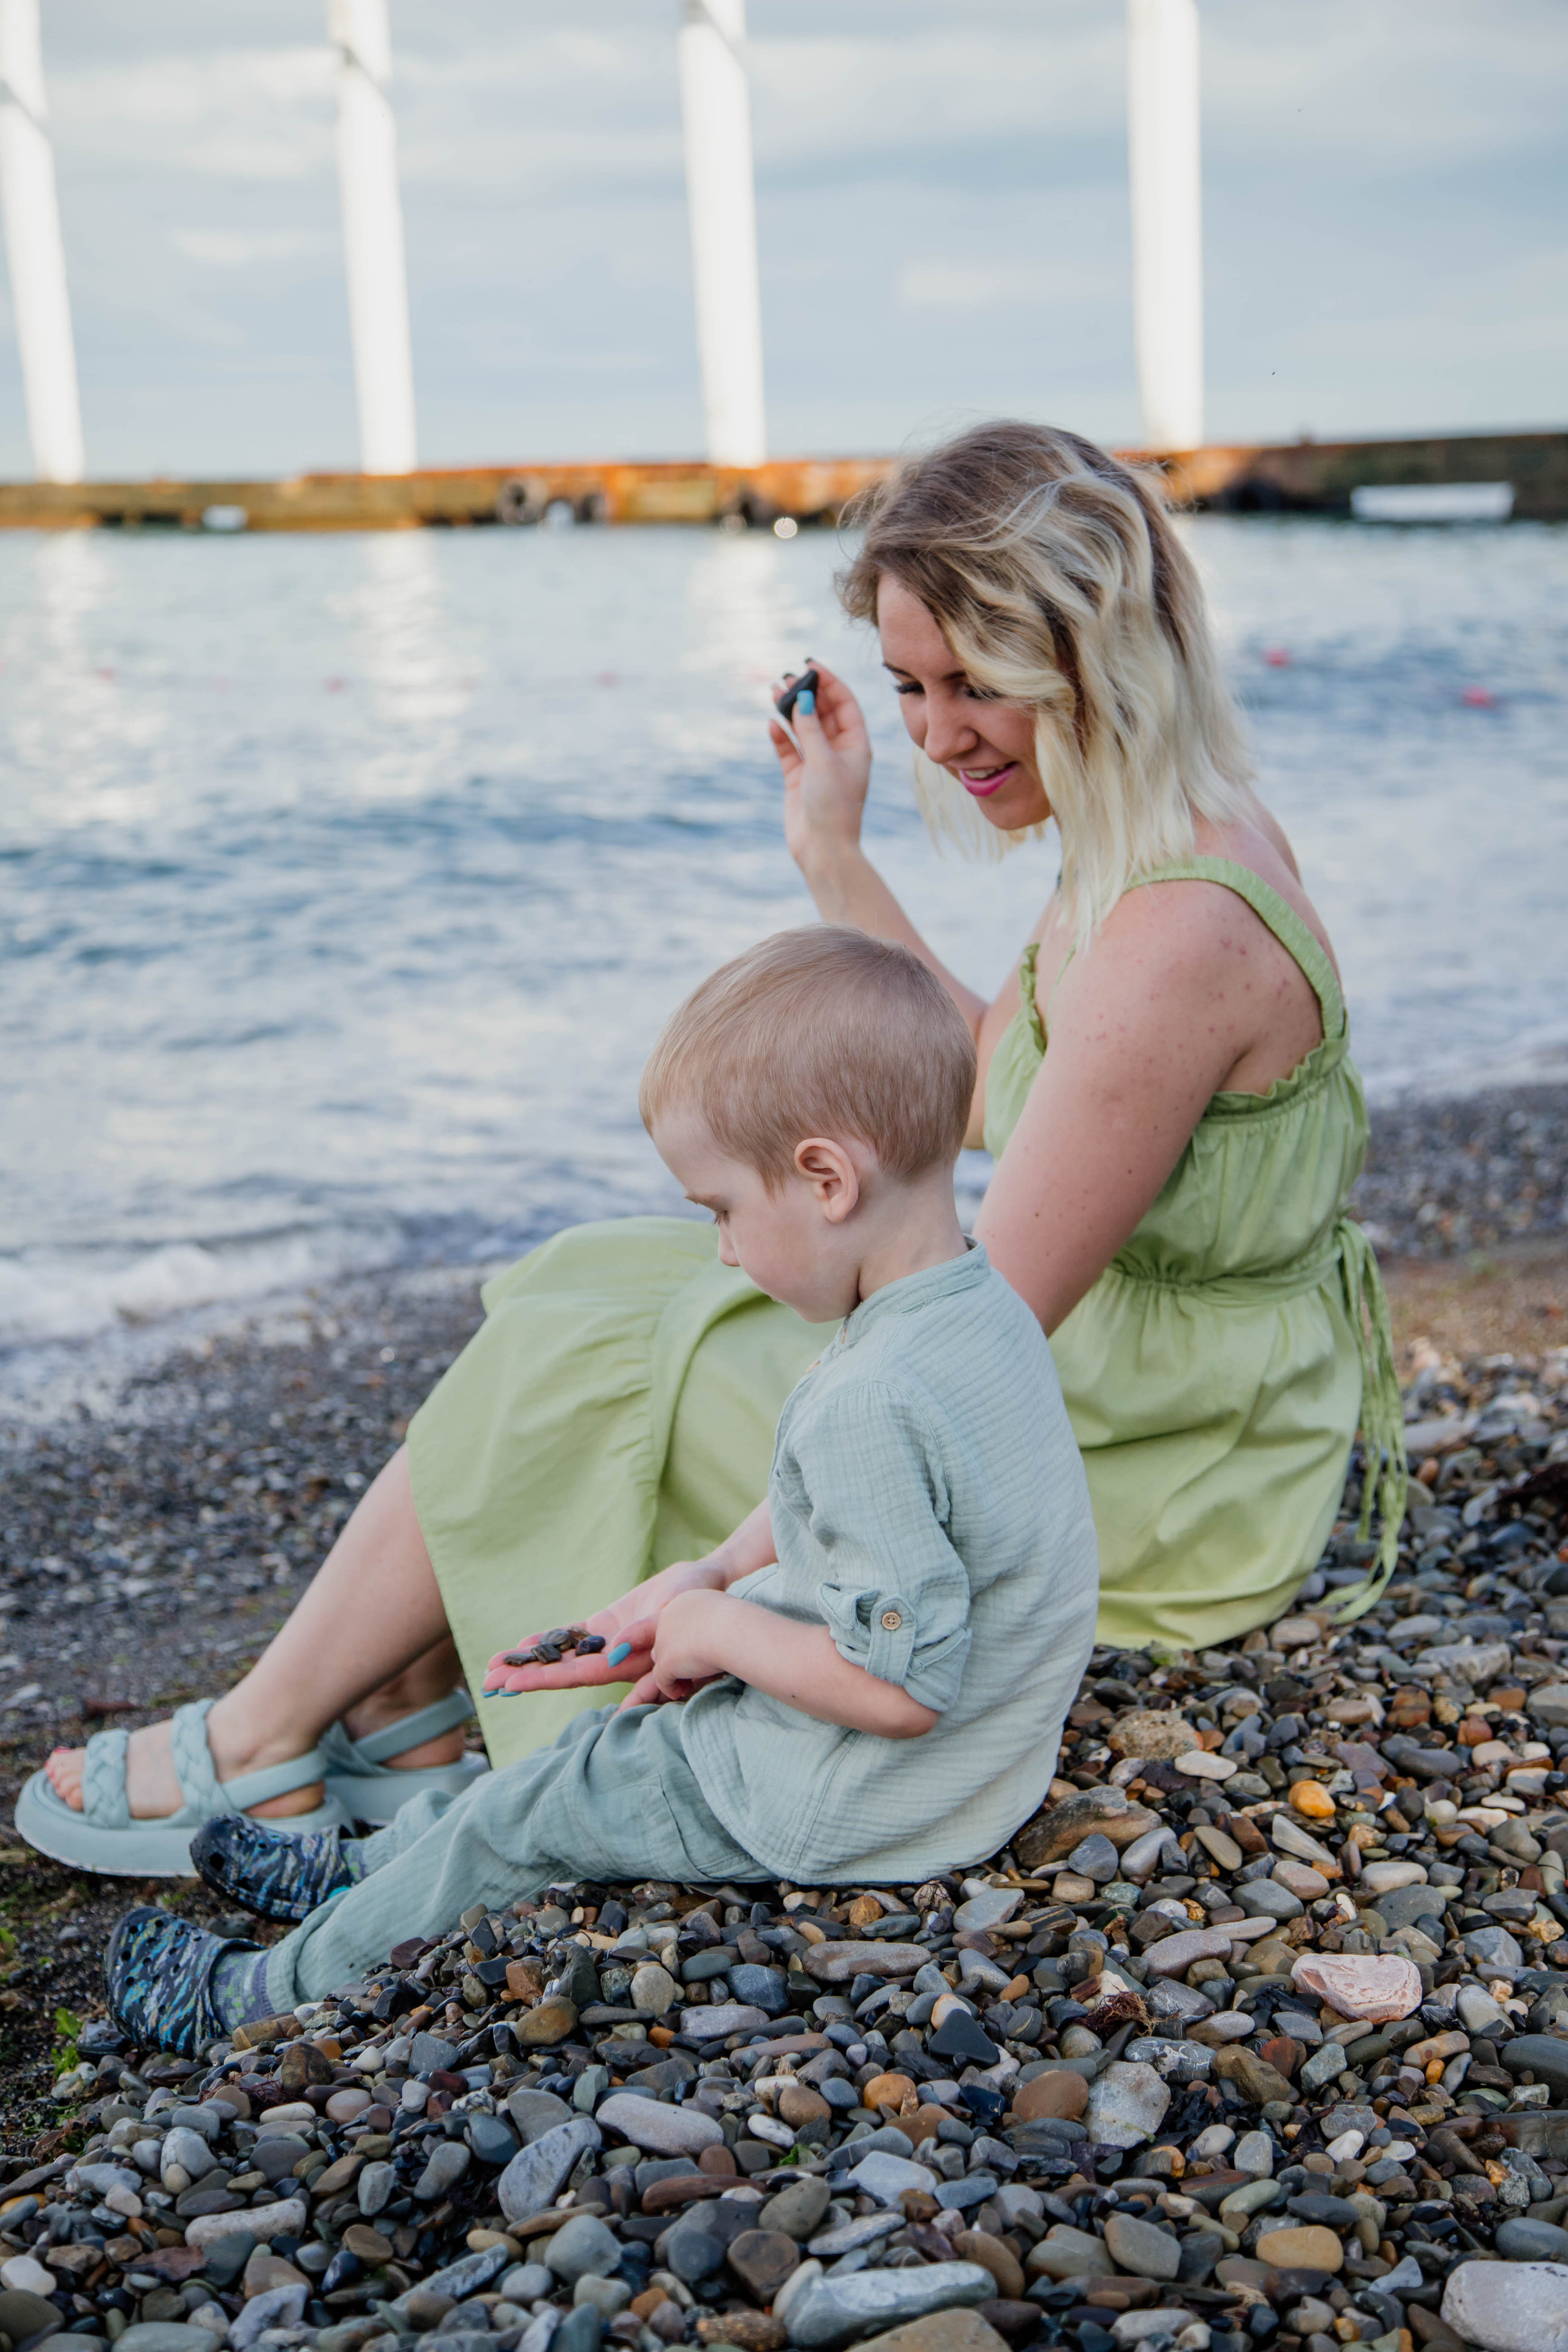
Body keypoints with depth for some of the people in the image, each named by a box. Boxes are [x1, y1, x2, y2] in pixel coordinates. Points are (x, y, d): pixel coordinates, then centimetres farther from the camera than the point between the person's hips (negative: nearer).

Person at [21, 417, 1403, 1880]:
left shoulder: (1182, 934, -29)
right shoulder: (1138, 850, 2)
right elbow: (969, 1089, 18)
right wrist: (832, 854, 14)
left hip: (1152, 1481, -9)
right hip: (1087, 1368, 9)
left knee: (579, 1369, -5)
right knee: (602, 1286, 9)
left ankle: (262, 1744, 13)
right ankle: (409, 1698, 13)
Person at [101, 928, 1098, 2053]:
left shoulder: (872, 1404, -33)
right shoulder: (984, 1308, 0)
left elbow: (897, 1685, -32)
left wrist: (720, 1631, -18)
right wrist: (718, 1574, 3)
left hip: (837, 1811, -9)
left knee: (519, 1819, 6)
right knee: (605, 1739, 25)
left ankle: (273, 1996, 27)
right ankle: (362, 1868, 44)